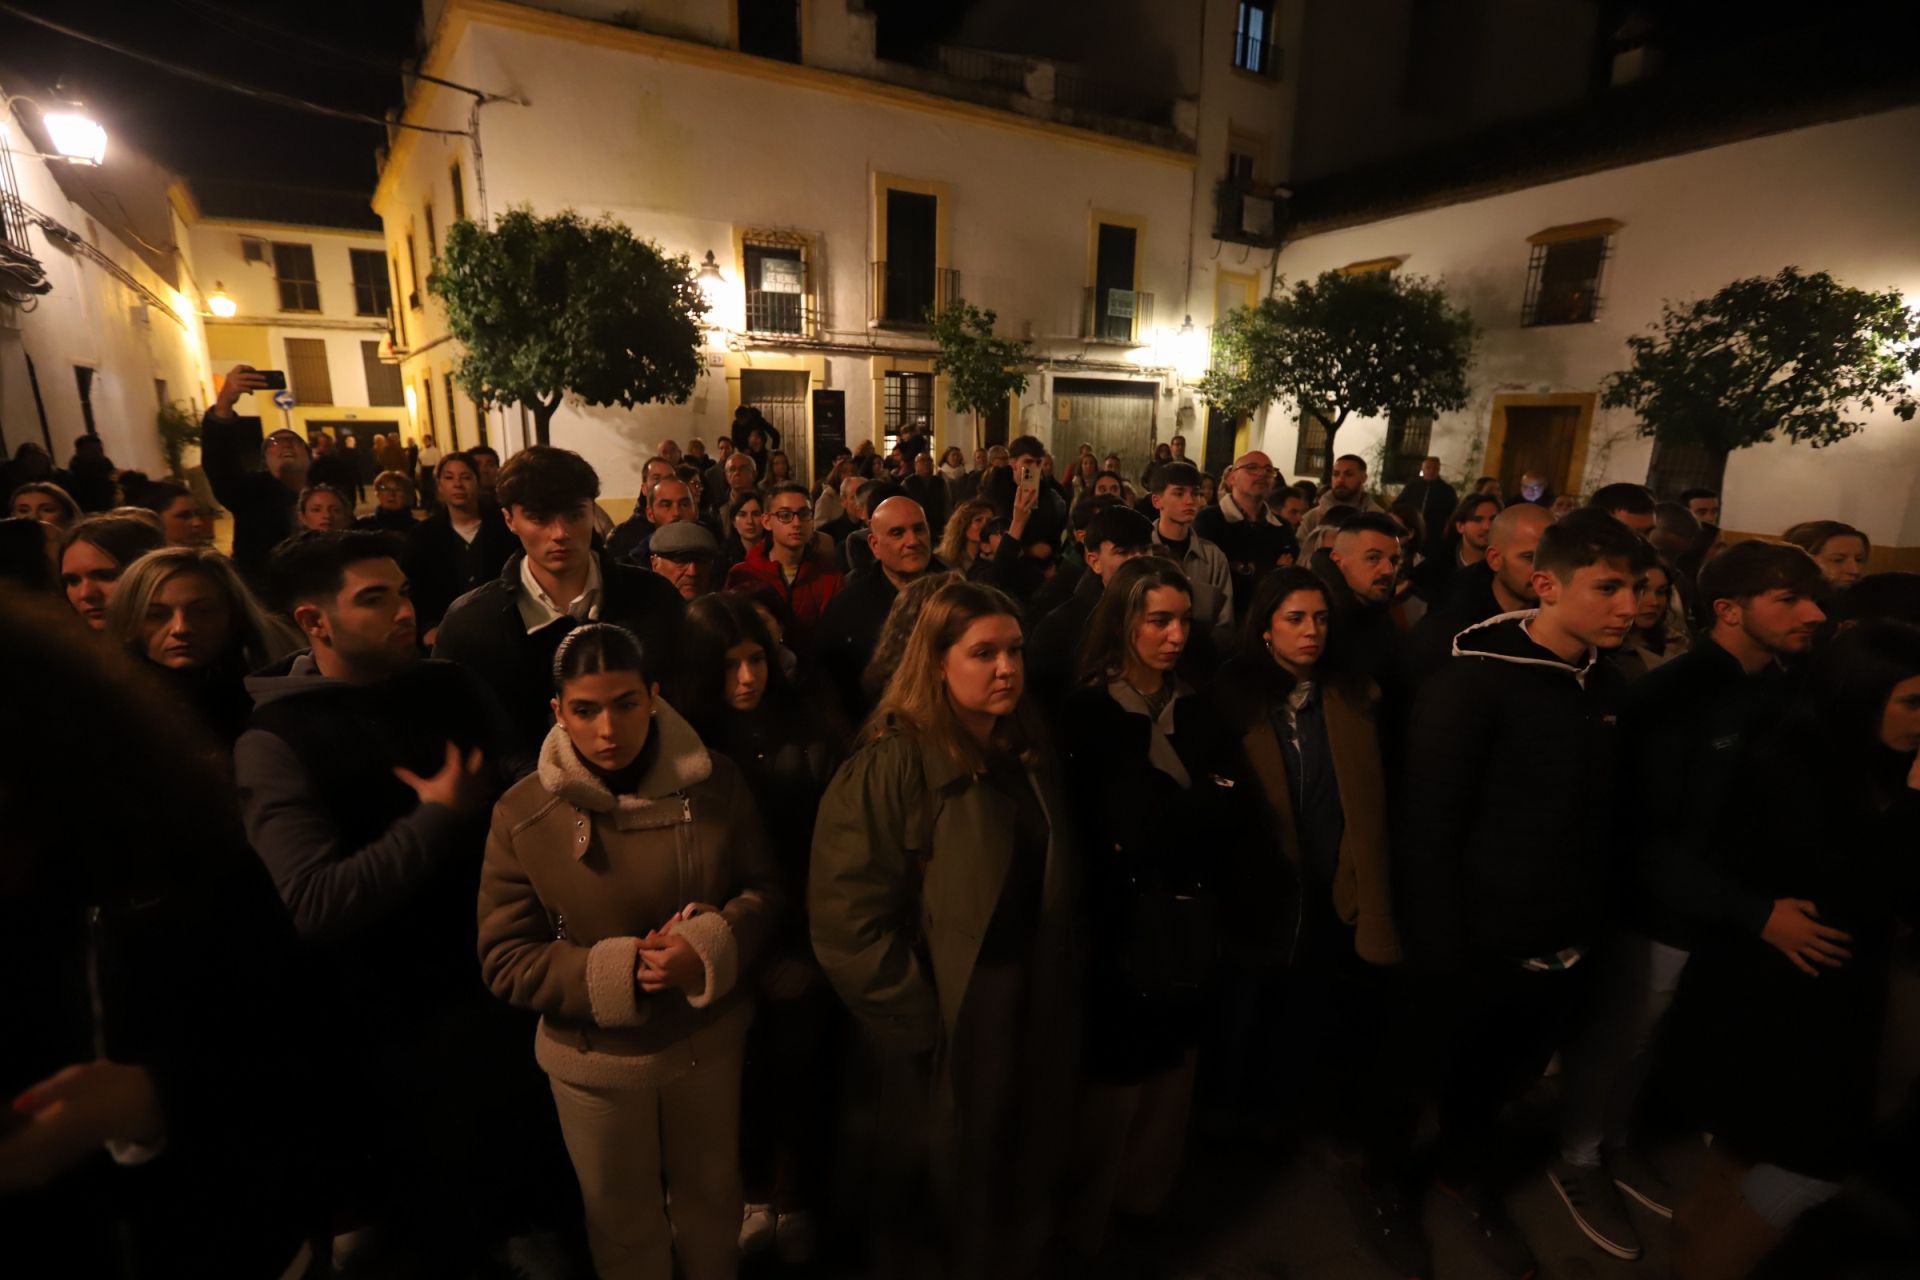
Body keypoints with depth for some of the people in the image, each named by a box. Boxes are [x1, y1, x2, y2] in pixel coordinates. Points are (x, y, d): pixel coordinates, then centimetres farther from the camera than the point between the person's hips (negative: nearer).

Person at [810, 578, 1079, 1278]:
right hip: (945, 1035, -6)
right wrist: (919, 1024, -18)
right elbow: (847, 917, -24)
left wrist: (1060, 982, 9)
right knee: (937, 1201, 18)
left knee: (1021, 1182, 26)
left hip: (1033, 1015, 7)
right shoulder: (892, 765, -22)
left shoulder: (1027, 755, 3)